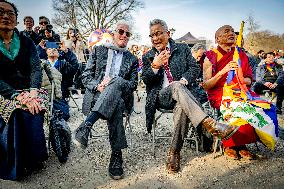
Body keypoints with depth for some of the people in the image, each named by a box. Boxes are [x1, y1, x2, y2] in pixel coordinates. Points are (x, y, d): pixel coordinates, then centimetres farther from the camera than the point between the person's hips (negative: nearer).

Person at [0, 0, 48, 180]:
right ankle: (15, 166, -9)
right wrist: (18, 96, -21)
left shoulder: (27, 42, 8)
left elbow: (36, 69, -1)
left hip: (29, 91, 1)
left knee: (32, 112, -28)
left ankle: (35, 159, -8)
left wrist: (32, 93, -18)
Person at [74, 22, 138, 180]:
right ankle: (116, 155, -36)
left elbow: (133, 84, 7)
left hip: (121, 97, 1)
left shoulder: (132, 59, 19)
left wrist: (112, 82, -12)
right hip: (97, 95, 0)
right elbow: (86, 76, 11)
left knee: (117, 81, -37)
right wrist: (97, 86, -12)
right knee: (116, 105, -37)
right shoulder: (99, 50, 19)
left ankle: (86, 125, -47)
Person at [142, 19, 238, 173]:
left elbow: (195, 68, 4)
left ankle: (174, 152, -26)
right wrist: (155, 66, -14)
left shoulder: (182, 49, 14)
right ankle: (208, 123, -47)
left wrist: (184, 80, -16)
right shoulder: (148, 57, 15)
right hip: (161, 96, 0)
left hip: (181, 95, 1)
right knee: (176, 86, -35)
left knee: (181, 106, -37)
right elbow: (146, 81, 5)